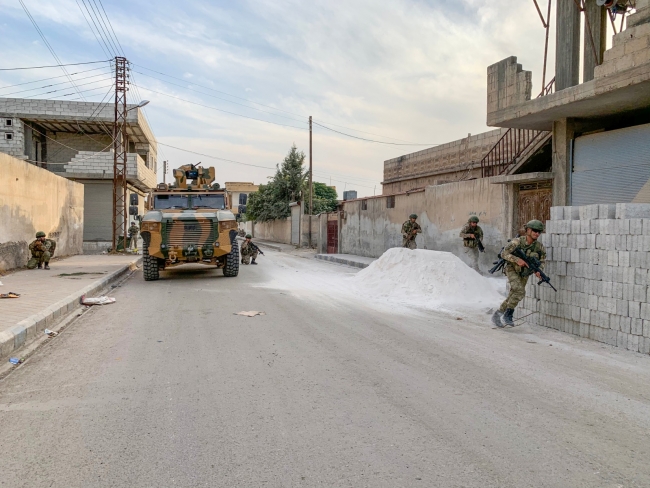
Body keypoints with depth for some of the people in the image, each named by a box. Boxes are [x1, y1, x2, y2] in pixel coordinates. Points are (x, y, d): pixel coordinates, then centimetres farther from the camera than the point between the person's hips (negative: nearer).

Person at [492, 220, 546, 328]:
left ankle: (497, 315, 21)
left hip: (524, 274, 5)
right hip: (512, 270, -5)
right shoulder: (517, 241, -24)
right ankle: (508, 314, -12)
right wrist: (517, 260, -35)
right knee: (520, 291, -26)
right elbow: (504, 254, -24)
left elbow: (542, 259, 4)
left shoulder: (539, 246, -12)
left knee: (513, 297, 6)